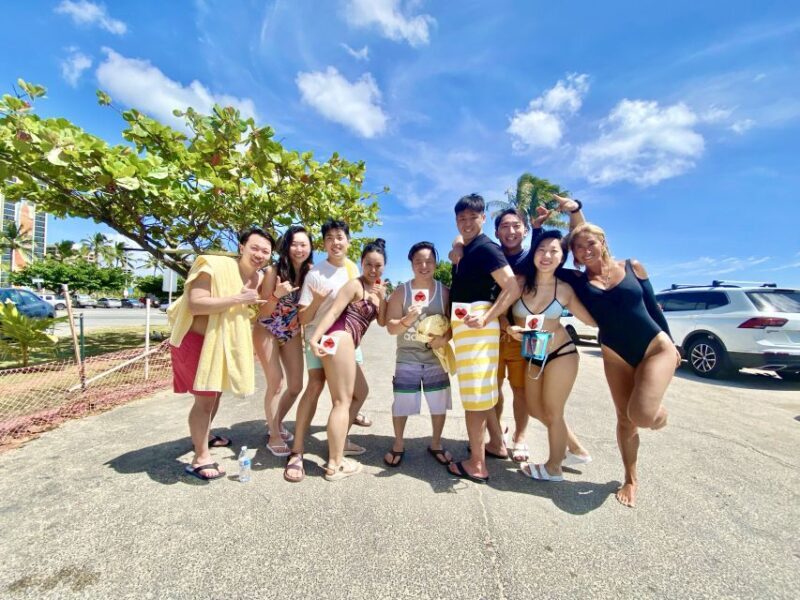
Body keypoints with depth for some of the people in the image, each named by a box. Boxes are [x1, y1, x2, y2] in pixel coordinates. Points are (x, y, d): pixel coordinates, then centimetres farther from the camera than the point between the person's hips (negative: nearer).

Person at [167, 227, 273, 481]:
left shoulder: (259, 278, 1)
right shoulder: (215, 266, -24)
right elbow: (195, 304, -32)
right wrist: (238, 299, -35)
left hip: (222, 342, 9)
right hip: (195, 339, -9)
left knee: (216, 392, 23)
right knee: (205, 397, -7)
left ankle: (203, 435, 47)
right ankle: (200, 458, 9)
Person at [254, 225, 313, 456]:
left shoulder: (311, 272, -10)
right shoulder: (273, 271, -20)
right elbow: (263, 312, -17)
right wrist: (277, 294, -35)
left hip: (292, 334, 4)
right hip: (267, 332, -4)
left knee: (296, 385, 7)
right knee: (275, 382, -8)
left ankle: (276, 423, 34)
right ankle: (274, 436, 13)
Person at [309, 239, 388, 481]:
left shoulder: (377, 288, 19)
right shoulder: (355, 285, -6)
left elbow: (382, 322, 13)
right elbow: (333, 312, -15)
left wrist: (382, 298, -1)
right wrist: (314, 339, -25)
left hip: (347, 344, 9)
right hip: (339, 340, -9)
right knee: (342, 401, -6)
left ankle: (340, 443, 29)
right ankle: (335, 465, 1)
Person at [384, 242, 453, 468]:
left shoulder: (445, 291, -1)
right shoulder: (401, 292, -5)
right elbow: (391, 328, -8)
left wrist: (445, 338, -21)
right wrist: (408, 320, -27)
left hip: (436, 358, 2)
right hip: (407, 358, -1)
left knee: (439, 403, 11)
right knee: (401, 404, 6)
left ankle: (436, 444, 36)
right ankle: (398, 445, 31)